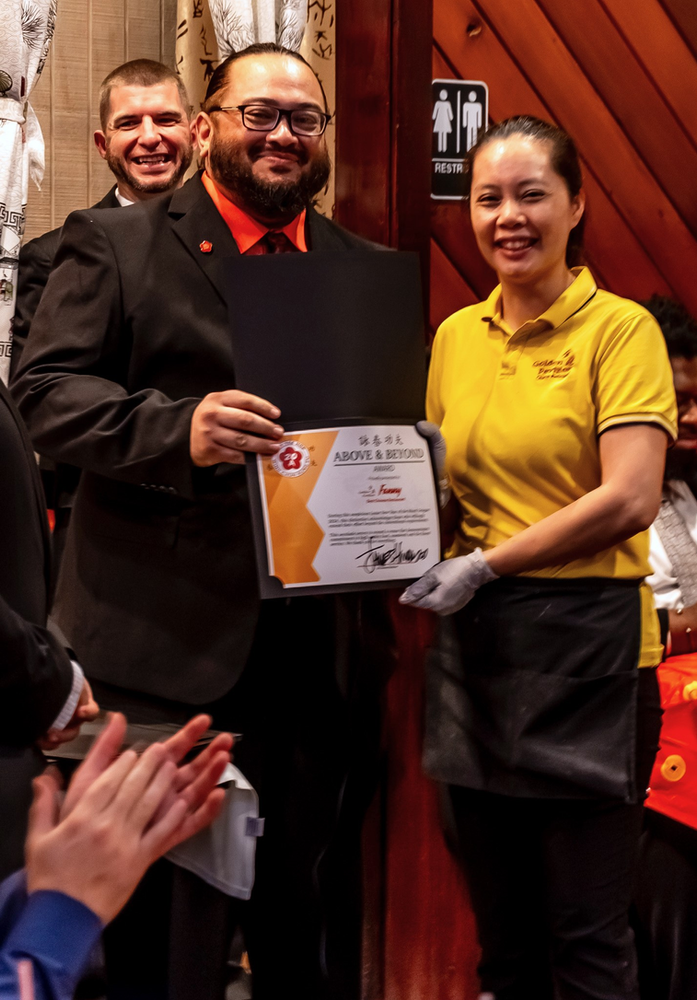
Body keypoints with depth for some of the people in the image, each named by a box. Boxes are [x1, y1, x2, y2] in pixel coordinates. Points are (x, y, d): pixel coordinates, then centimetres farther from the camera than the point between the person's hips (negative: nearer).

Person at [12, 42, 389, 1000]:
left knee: (316, 913, 16)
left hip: (326, 647, 4)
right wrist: (177, 426, -23)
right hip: (167, 643, -4)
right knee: (167, 913, 6)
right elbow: (46, 391, -7)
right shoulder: (113, 245, 3)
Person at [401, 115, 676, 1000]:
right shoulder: (455, 336, 10)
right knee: (500, 924, 15)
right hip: (475, 644, 5)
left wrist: (485, 566, -16)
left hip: (585, 643, -5)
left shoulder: (620, 329, -6)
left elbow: (629, 500, -16)